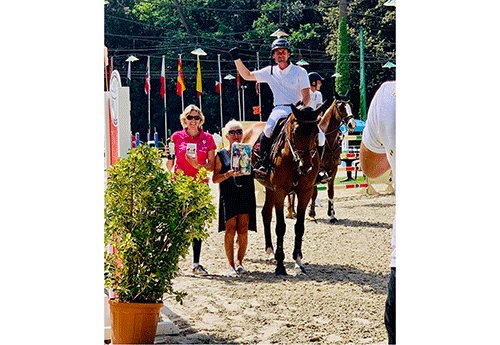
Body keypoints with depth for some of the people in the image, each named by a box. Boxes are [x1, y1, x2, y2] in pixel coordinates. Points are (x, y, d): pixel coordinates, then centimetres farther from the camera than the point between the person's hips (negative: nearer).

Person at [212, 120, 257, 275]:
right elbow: (215, 178, 1)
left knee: (243, 230, -1)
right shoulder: (221, 155, 5)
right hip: (228, 196, -2)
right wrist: (229, 174, -16)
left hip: (246, 195, 2)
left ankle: (239, 262, 12)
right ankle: (231, 264, 7)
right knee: (230, 230, -3)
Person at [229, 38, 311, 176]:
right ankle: (263, 163, -14)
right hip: (279, 109, 1)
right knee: (268, 130, -29)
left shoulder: (300, 72, 6)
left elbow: (307, 96, 1)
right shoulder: (270, 72, 15)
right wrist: (237, 59, 8)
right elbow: (247, 75, 20)